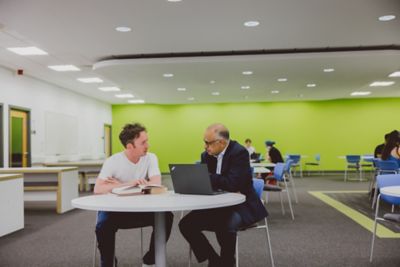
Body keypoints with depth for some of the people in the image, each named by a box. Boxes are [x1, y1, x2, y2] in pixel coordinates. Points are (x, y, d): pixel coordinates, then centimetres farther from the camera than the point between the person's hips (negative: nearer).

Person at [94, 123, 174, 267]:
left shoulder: (150, 158, -7)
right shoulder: (113, 161, -14)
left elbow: (156, 184, -22)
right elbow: (98, 189, -24)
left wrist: (120, 184, -22)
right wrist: (129, 184, -34)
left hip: (140, 208, 2)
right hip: (115, 209, -2)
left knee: (166, 216, -21)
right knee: (103, 225, -32)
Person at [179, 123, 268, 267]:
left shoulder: (239, 152, -17)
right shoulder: (207, 155, 4)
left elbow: (232, 184, -28)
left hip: (241, 206, -7)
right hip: (217, 206, 7)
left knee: (225, 226, -37)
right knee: (186, 224, -9)